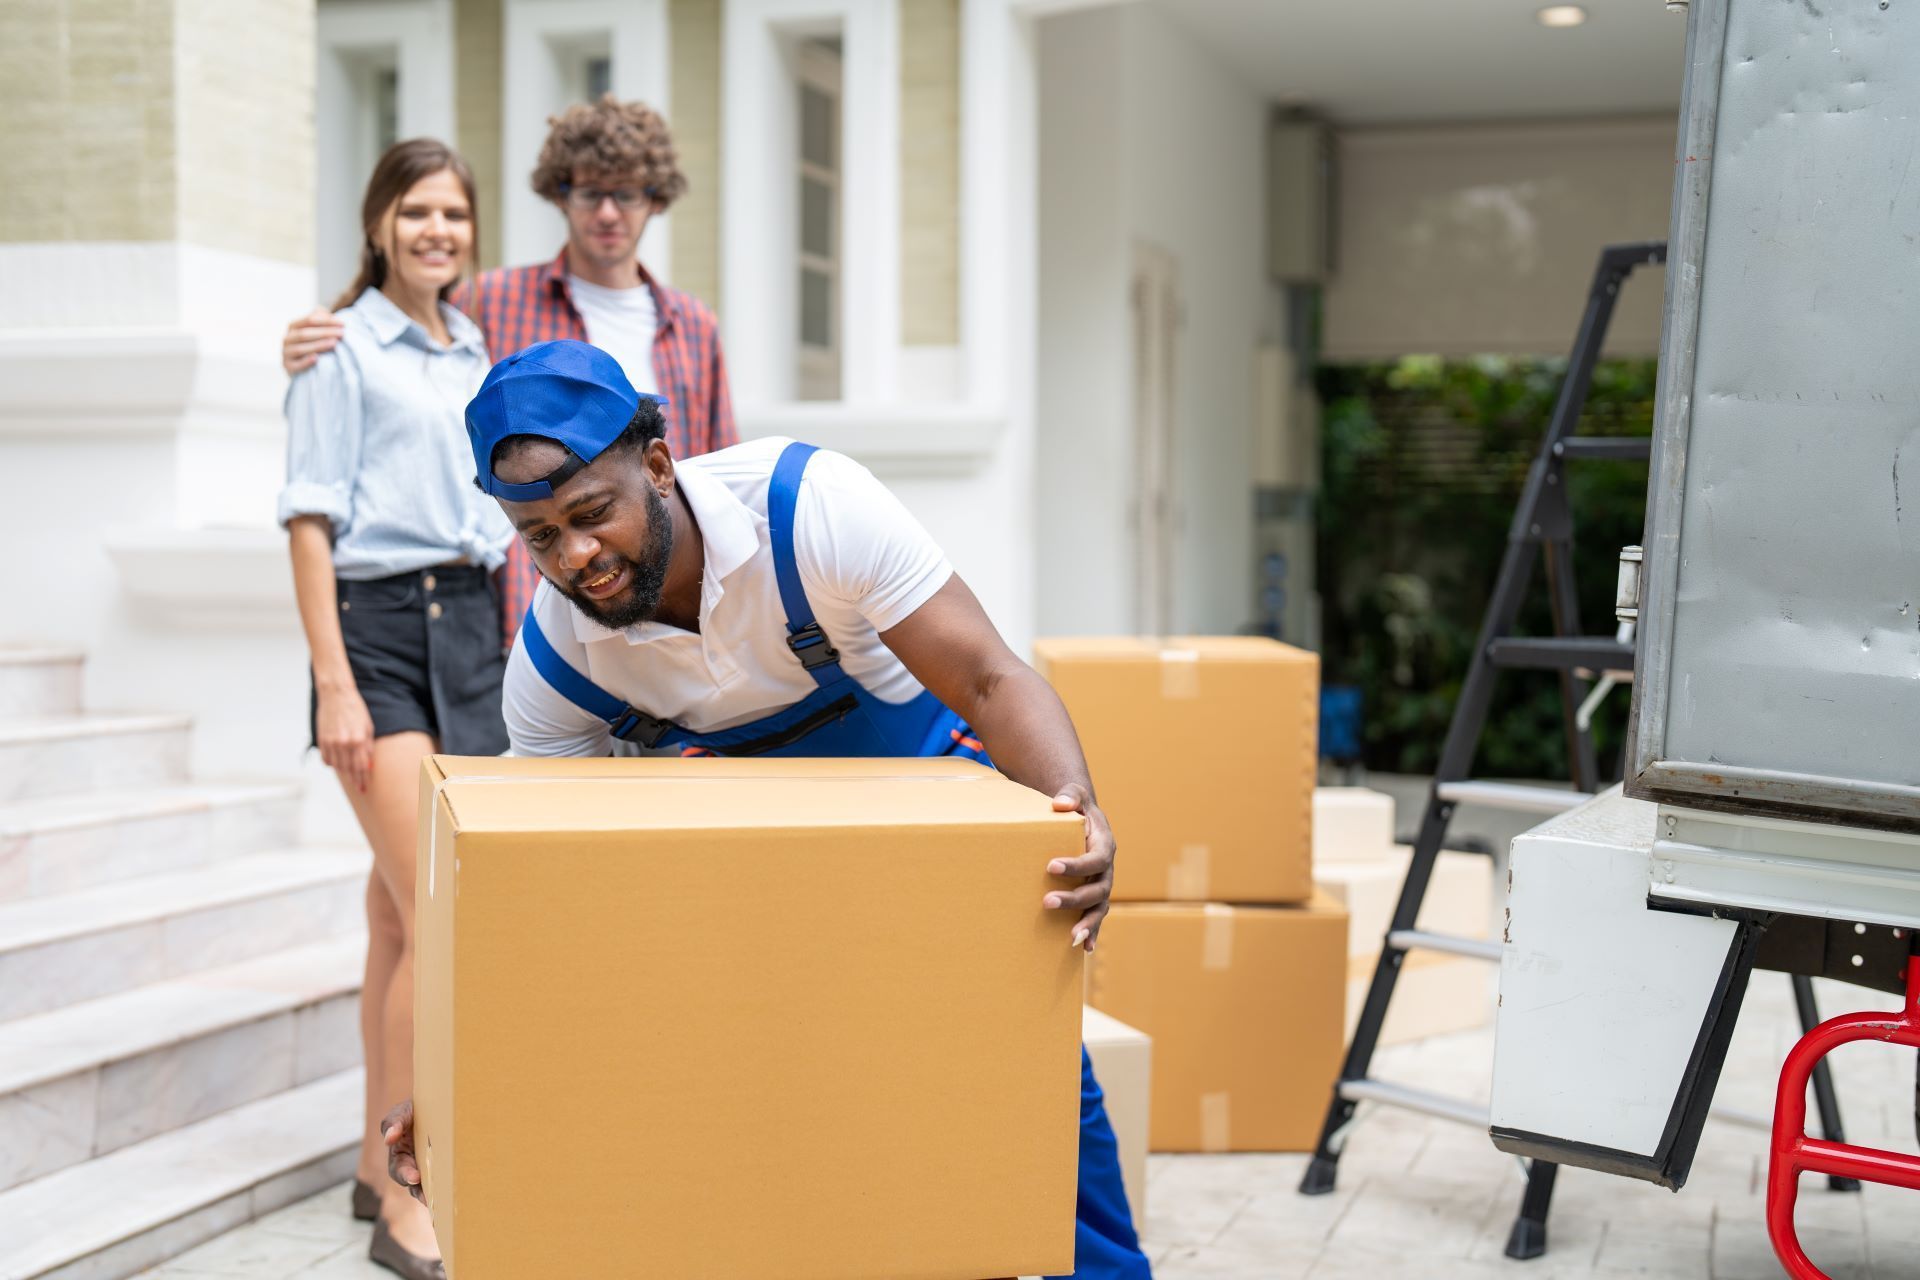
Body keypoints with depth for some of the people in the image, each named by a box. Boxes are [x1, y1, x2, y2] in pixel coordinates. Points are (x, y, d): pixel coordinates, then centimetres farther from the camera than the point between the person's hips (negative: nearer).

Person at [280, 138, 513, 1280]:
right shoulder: (343, 348, -2)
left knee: (401, 908, 11)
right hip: (382, 627, -6)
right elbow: (312, 520, -7)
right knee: (438, 917, -13)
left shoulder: (480, 352, 16)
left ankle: (384, 1163, 20)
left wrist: (514, 642, 16)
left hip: (473, 625, 6)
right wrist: (334, 682, -14)